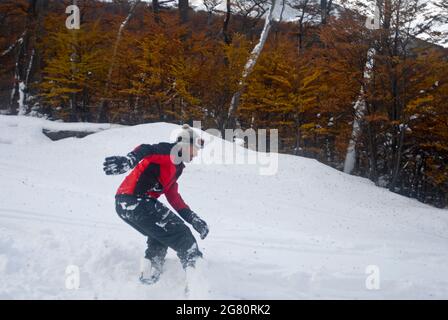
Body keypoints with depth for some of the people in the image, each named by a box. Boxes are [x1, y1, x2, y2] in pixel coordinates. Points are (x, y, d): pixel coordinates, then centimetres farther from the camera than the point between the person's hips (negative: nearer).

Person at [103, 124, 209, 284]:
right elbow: (147, 150, -22)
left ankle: (148, 277, 26)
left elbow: (173, 197, 27)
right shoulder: (169, 151, -2)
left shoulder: (176, 165, 26)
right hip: (137, 201, -10)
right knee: (181, 236, -5)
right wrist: (129, 160, -43)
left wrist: (193, 218, 21)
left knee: (160, 237, 28)